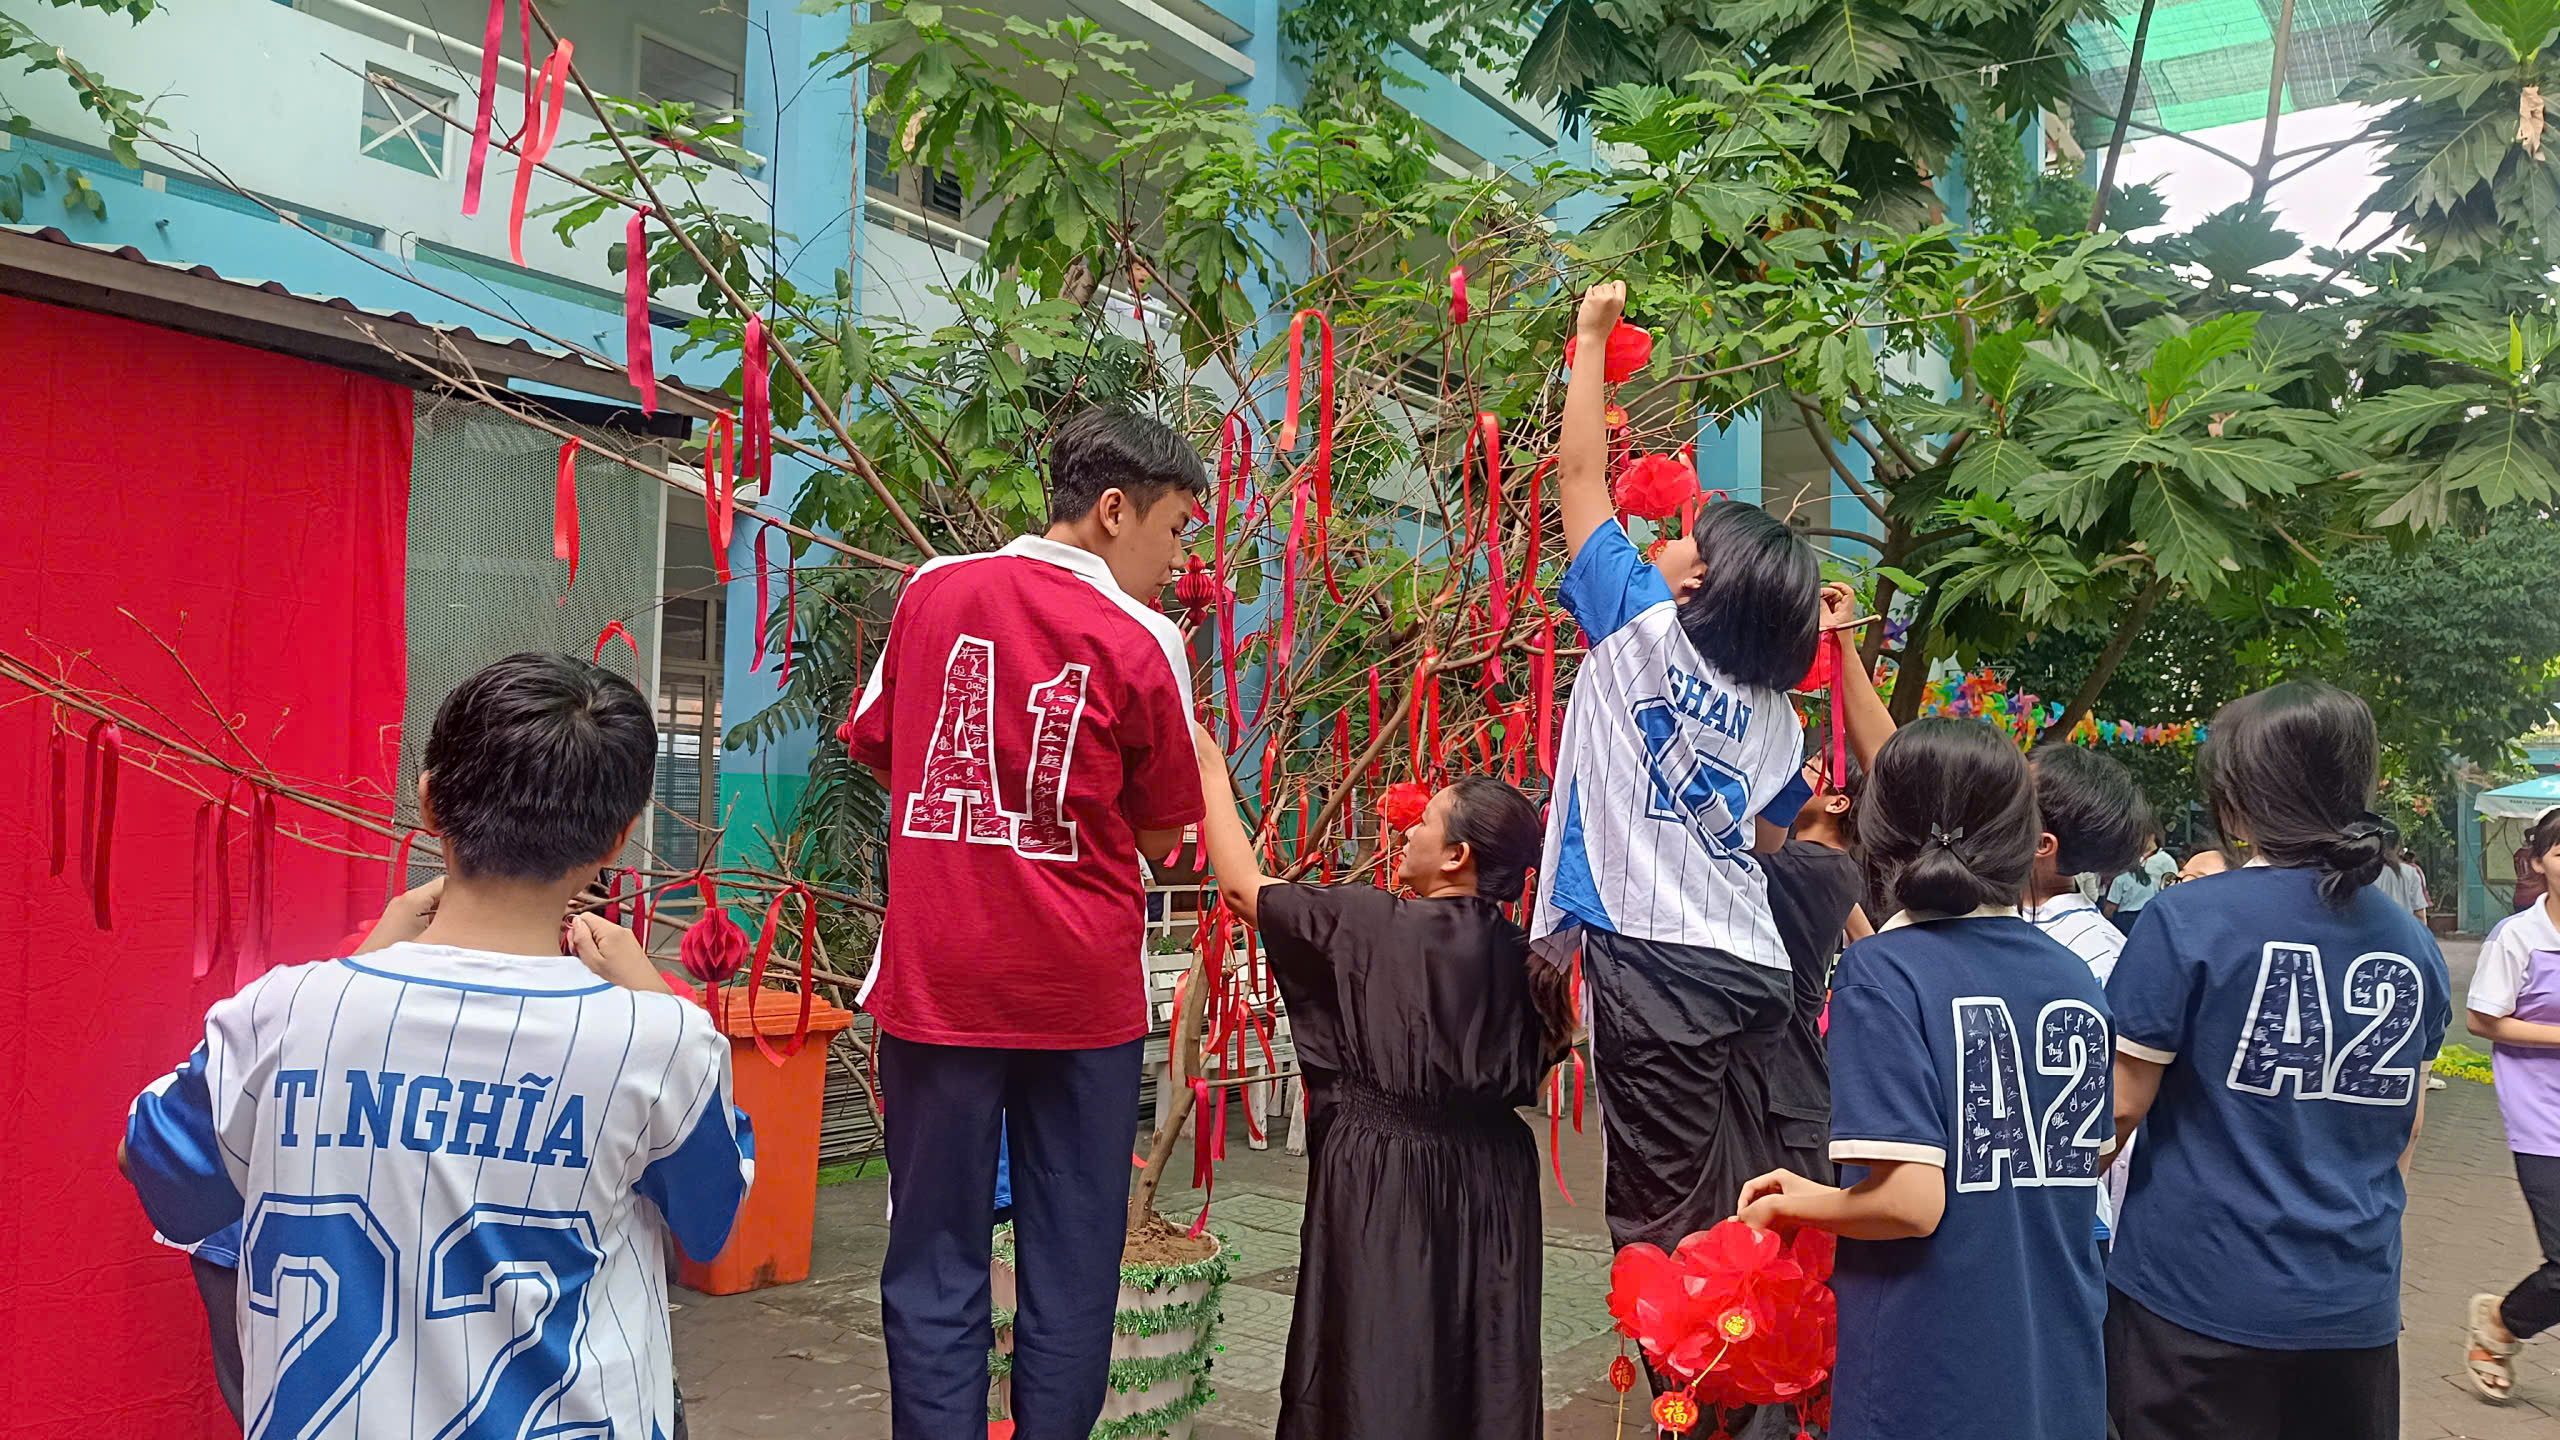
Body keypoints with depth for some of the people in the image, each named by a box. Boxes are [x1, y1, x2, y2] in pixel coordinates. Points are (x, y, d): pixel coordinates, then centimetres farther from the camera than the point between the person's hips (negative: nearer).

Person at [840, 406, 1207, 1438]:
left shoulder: (933, 590, 3)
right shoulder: (1143, 640, -6)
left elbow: (877, 751, 13)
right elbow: (1162, 838, 1)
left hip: (935, 977, 2)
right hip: (1083, 993, -2)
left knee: (936, 1263, 10)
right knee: (1071, 1265, 10)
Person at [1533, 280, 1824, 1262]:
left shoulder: (1645, 626, -4)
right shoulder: (1777, 719, 12)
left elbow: (1579, 471, 1)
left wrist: (1592, 332, 11)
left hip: (1650, 957, -6)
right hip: (1750, 969, 6)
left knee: (1668, 1222, -1)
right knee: (1740, 1211, 14)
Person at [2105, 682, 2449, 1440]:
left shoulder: (2188, 920, -15)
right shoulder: (2413, 943, 3)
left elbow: (2119, 1105, -13)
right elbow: (2404, 1133, 14)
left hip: (2200, 1294, -5)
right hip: (2358, 1305, 5)